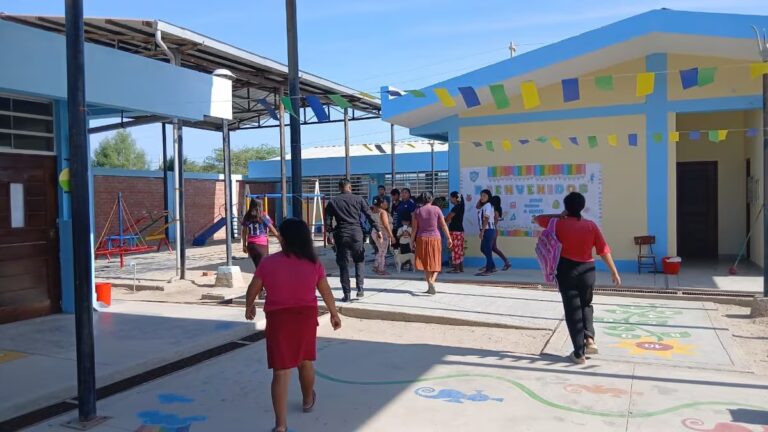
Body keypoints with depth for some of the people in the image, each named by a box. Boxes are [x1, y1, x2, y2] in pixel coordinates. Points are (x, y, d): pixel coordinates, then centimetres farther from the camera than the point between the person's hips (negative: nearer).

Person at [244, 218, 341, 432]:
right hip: (306, 316, 3)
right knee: (305, 361, 24)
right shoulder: (314, 263, -3)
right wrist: (334, 314, 20)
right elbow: (326, 291, 6)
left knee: (281, 371, -1)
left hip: (278, 318, -2)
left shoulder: (268, 262, -8)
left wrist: (249, 307, 22)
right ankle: (308, 401, 47)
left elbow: (252, 290, 1)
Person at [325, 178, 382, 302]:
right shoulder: (358, 199, 5)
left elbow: (328, 221, 1)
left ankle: (346, 294, 5)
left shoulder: (333, 202, 6)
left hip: (341, 235, 0)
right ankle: (360, 288, 5)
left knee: (343, 264, 6)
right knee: (359, 260, 17)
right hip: (357, 233, 0)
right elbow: (369, 215, 1)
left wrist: (330, 234, 6)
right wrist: (377, 229, 3)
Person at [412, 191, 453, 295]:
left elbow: (414, 228, 0)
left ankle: (430, 286, 10)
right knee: (436, 263, 7)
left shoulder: (417, 211, 0)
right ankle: (432, 281, -18)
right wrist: (449, 238, 2)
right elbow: (444, 225, -4)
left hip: (422, 239, 1)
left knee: (425, 264, 11)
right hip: (435, 238, -1)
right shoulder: (436, 209, -3)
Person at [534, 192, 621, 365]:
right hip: (587, 270, 2)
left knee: (572, 310, 4)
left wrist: (558, 215, 6)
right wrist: (614, 272, 3)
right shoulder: (591, 225, -2)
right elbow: (604, 250, -3)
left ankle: (579, 353, 5)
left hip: (567, 270, -2)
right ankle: (590, 338, 5)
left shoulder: (559, 224, -4)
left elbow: (537, 219, 9)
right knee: (586, 305, 25)